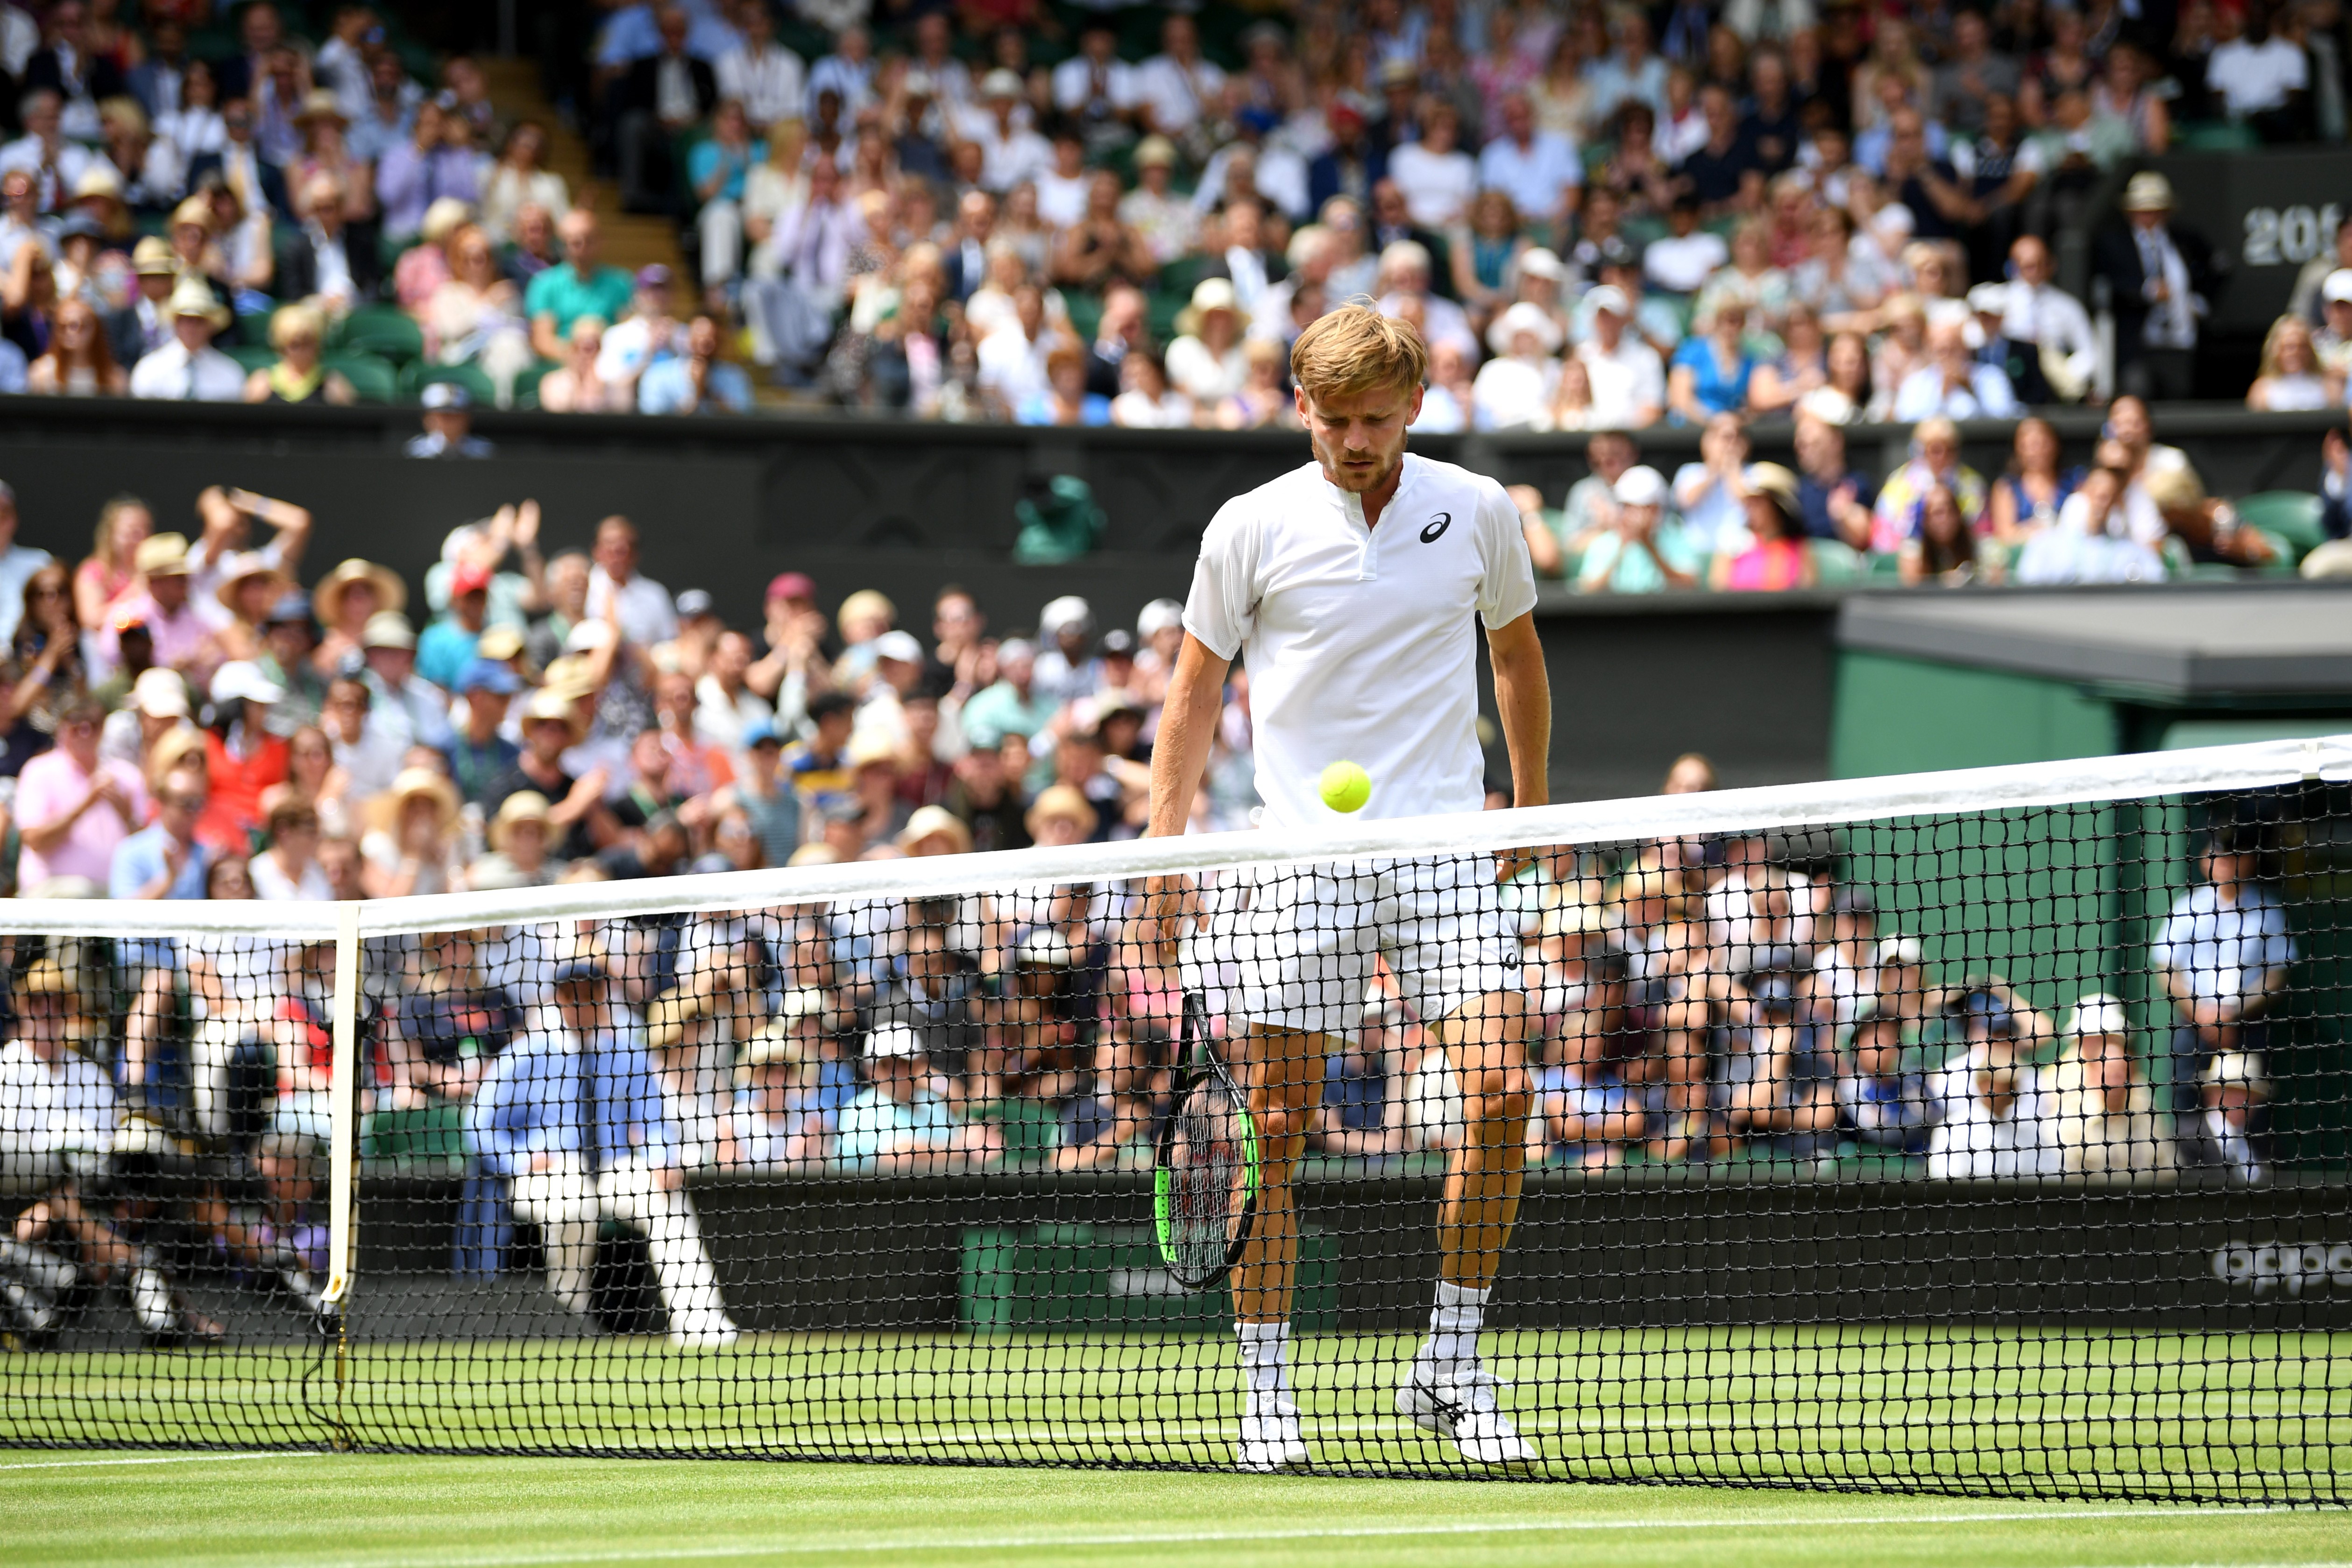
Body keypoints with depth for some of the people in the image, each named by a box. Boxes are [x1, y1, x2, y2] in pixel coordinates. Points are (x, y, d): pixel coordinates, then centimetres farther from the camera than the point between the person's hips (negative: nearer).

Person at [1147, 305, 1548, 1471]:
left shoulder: (1477, 512, 4)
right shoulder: (1252, 528, -1)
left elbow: (1517, 652, 20)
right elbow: (1196, 686, 7)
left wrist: (1531, 806, 23)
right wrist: (1167, 841, -1)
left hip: (1446, 848, 1)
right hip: (1300, 854, -1)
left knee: (1501, 1089, -12)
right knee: (1278, 1123, -3)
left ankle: (1450, 1370, 1)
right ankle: (1266, 1392, 6)